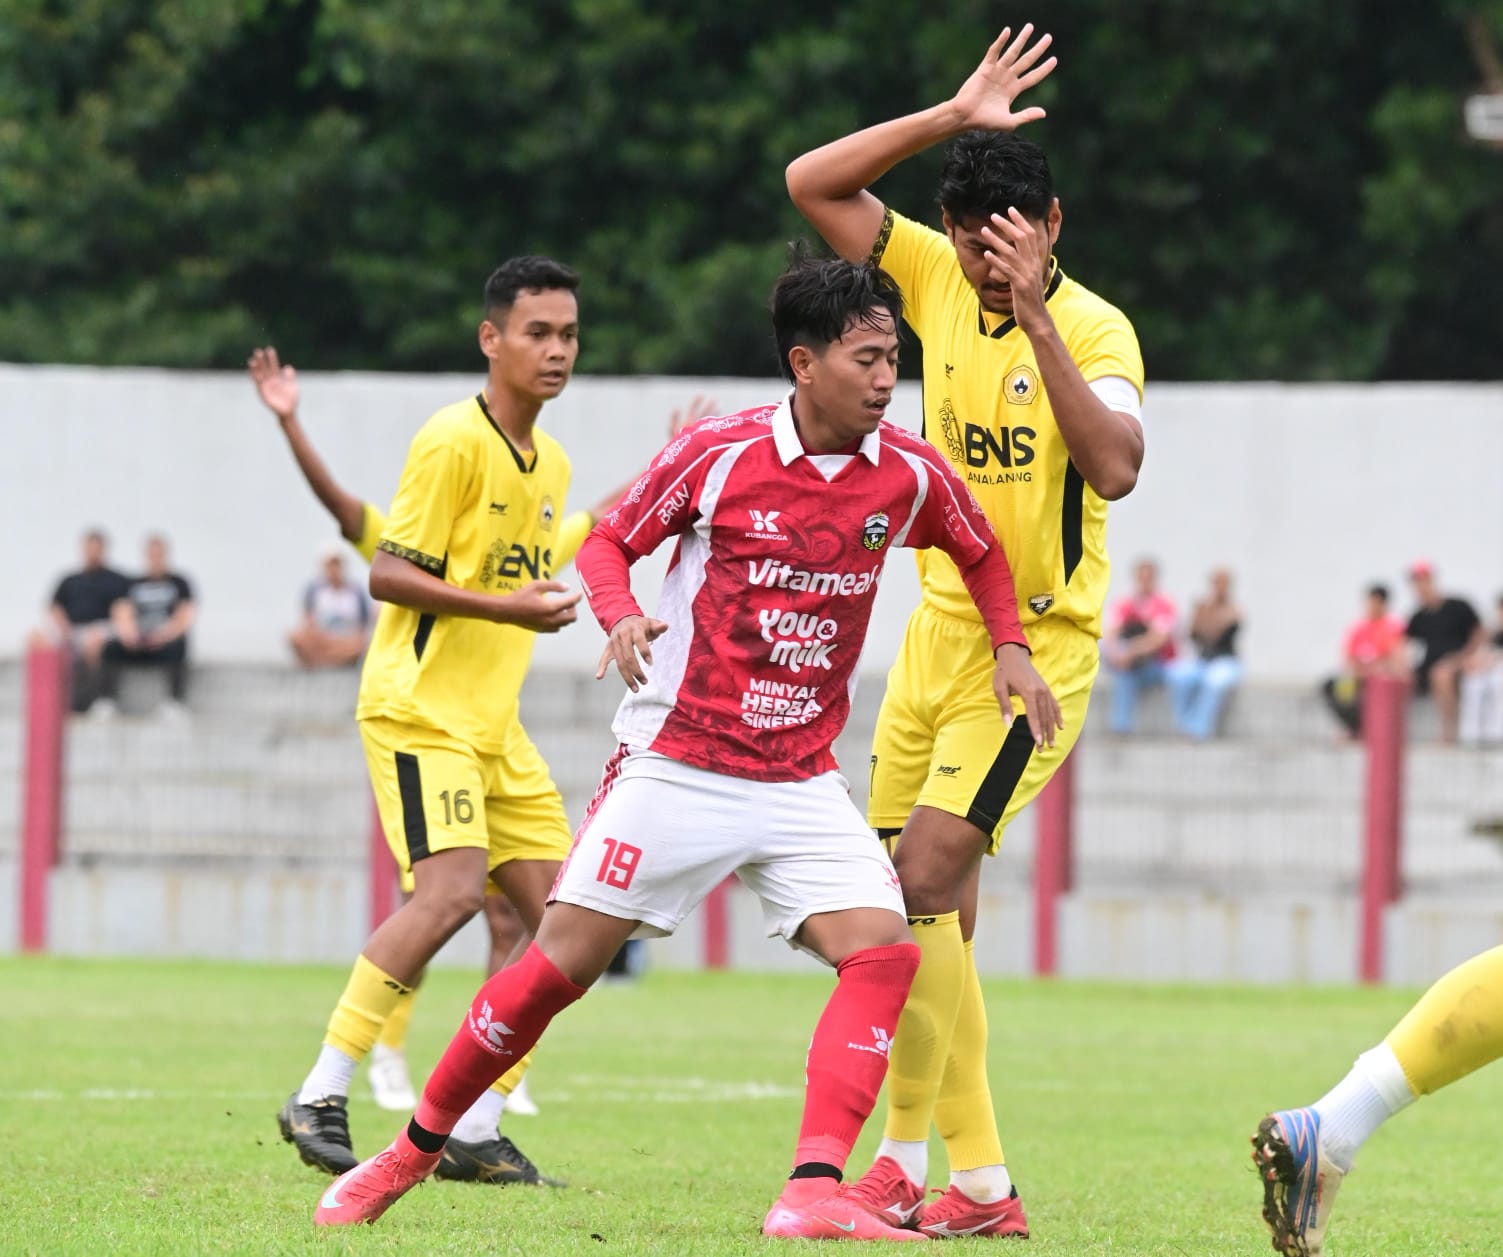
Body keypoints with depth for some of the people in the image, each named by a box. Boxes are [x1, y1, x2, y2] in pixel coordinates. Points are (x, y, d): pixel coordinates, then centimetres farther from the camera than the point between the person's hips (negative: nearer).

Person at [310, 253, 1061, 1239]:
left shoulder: (910, 474, -1)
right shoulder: (719, 454, -10)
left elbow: (980, 553, 20)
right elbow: (610, 540, 3)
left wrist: (1011, 647, 6)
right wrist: (620, 613, -17)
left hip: (801, 780, 3)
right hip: (676, 762, -3)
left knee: (884, 950, -18)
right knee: (565, 961, -3)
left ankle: (814, 1193, -24)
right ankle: (413, 1151, 14)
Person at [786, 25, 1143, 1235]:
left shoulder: (1096, 329, -15)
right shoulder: (937, 276, 0)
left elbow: (1116, 468, -30)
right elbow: (812, 183, 0)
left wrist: (1038, 323, -35)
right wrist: (952, 117, -8)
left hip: (1040, 645, -6)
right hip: (939, 627, 6)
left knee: (926, 882, -18)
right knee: (933, 914, 5)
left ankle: (906, 1152, -9)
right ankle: (981, 1181, 10)